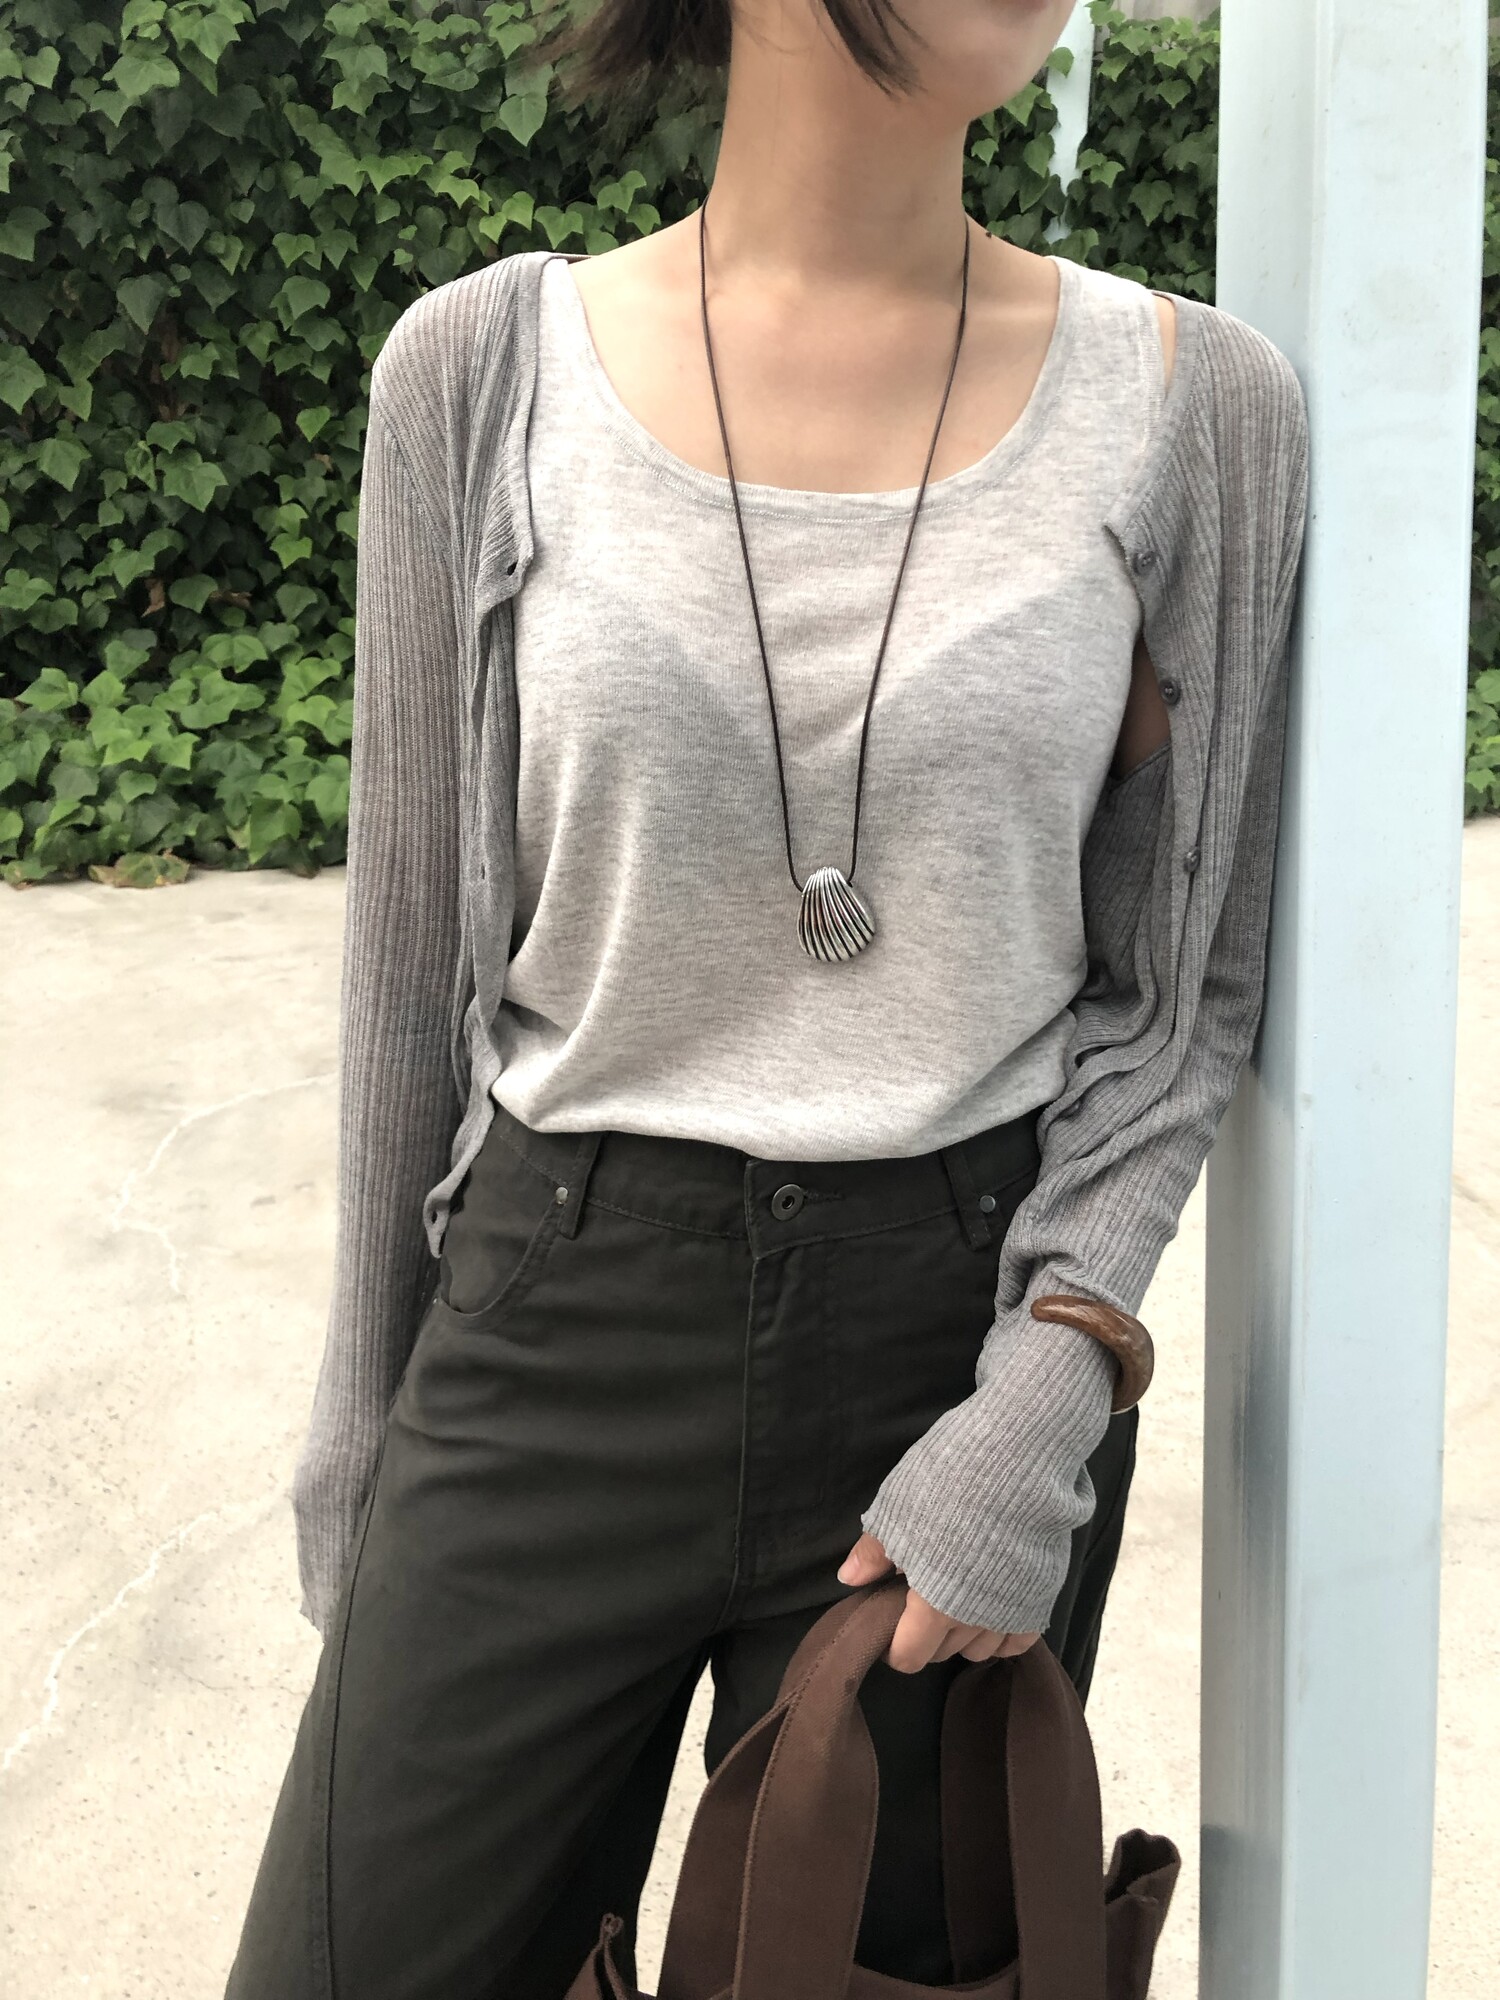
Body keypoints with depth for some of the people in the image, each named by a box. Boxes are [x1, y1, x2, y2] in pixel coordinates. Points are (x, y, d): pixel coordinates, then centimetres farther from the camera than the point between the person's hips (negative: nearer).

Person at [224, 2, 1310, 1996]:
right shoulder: (483, 370, -3)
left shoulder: (1193, 400, -3)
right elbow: (419, 952, 4)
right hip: (560, 1329, 0)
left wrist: (1051, 1388, -10)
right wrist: (366, 1401, 9)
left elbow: (1189, 978, 2)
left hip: (969, 1326, 1)